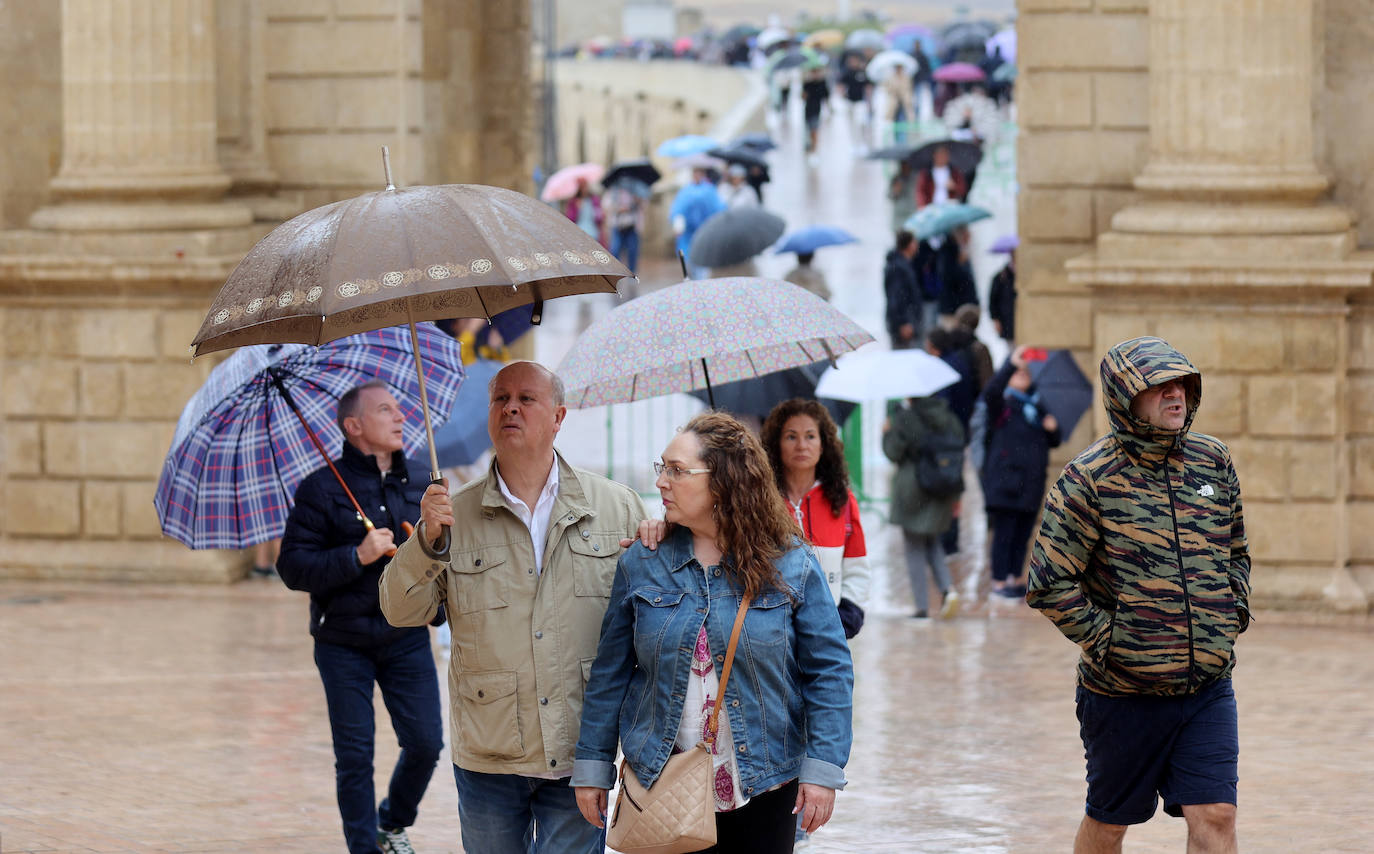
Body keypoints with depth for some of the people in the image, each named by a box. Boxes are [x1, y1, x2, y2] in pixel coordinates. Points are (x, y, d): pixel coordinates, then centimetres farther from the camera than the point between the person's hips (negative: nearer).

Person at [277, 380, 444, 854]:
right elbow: (292, 566, -10)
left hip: (407, 638, 3)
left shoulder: (421, 487, 9)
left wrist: (437, 600, 4)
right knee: (355, 757, 0)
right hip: (344, 643, -3)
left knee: (426, 742, -2)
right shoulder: (322, 489, -4)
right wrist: (357, 557, -20)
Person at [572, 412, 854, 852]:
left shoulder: (791, 565, -3)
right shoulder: (641, 565, 3)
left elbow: (829, 671, -2)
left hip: (764, 791, -1)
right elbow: (610, 673, 7)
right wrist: (592, 766, 5)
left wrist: (822, 768, -8)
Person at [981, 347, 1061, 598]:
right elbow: (990, 391, -27)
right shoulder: (1002, 405, -3)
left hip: (1031, 482, 6)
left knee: (1023, 532, 9)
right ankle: (999, 581, 1)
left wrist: (1052, 428, -4)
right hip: (1005, 480, -6)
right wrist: (1011, 365, -34)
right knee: (1004, 532, -4)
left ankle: (1014, 577, 19)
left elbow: (1053, 442, 19)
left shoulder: (1037, 406, 16)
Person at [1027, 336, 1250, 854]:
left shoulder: (1213, 461, 5)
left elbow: (1236, 552, 20)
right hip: (1123, 692, -3)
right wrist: (1109, 641, -14)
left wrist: (1233, 614, 7)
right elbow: (1050, 585, -13)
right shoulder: (1090, 478, -11)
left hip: (1209, 688, 3)